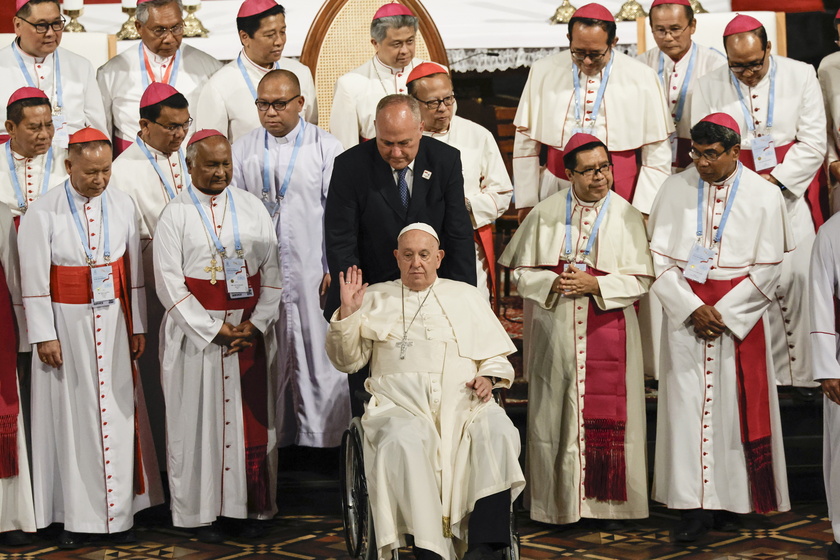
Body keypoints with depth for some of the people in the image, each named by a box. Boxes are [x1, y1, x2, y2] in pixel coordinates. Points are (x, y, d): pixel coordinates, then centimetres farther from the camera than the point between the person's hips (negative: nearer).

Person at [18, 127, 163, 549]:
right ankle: (75, 515, 13)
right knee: (71, 418, 4)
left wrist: (137, 326, 6)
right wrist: (44, 336, -10)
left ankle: (119, 512, 14)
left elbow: (134, 270, 6)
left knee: (117, 415, 5)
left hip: (113, 324, 3)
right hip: (65, 323, -3)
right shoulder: (42, 212, -9)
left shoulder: (122, 205, 1)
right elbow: (34, 280, -8)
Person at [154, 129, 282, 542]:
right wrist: (214, 329, -12)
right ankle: (203, 510, 11)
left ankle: (250, 507, 15)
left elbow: (272, 271, 4)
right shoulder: (175, 215, -2)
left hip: (251, 329, 3)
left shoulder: (252, 208, 6)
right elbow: (168, 282, -7)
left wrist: (256, 324, -8)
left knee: (250, 417, 5)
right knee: (201, 418, 1)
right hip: (196, 330, -2)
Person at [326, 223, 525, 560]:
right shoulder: (376, 299, 20)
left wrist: (488, 377, 0)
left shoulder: (466, 296, 23)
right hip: (401, 405, -1)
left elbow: (497, 355, 22)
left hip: (464, 402, 1)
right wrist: (347, 313, 1)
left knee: (499, 432, -32)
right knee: (403, 442, -37)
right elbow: (347, 361, 17)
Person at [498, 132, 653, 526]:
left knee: (606, 417, 1)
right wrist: (553, 283, -15)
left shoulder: (626, 215, 0)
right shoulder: (545, 213, 3)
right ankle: (560, 503, 14)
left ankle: (608, 500, 12)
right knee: (556, 415, 4)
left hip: (608, 332, -1)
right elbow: (522, 272, 4)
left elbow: (641, 280, -3)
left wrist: (595, 285, -16)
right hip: (555, 332, 1)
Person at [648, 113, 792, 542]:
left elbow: (767, 269, -2)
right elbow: (659, 257, 0)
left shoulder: (764, 196, -1)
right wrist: (692, 309, -10)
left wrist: (722, 313, -9)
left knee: (735, 406, 1)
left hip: (740, 316, -1)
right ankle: (693, 506, 1)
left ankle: (731, 500, 10)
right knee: (687, 405, -2)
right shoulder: (675, 189, 2)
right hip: (684, 310, 1)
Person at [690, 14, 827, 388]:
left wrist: (774, 181, -10)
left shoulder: (800, 76, 2)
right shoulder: (709, 87, 3)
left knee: (796, 279, -6)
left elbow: (813, 143, -1)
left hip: (791, 192, 0)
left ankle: (803, 374, 3)